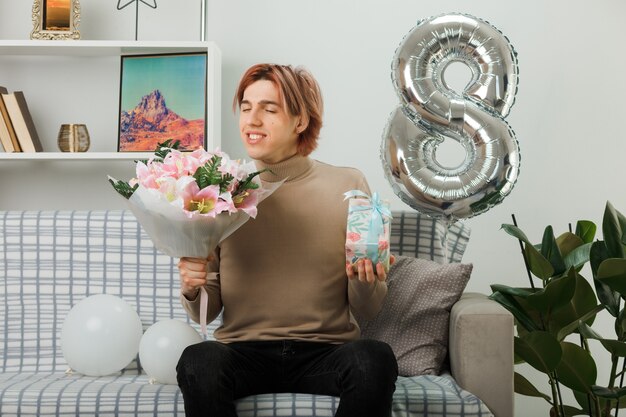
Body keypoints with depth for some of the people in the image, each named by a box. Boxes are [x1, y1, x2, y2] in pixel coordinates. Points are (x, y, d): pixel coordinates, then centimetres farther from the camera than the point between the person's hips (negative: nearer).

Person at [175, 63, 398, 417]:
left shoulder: (348, 186, 1)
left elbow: (368, 309, 5)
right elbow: (207, 311, 9)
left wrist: (364, 280, -16)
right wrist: (192, 290, -13)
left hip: (326, 351, 0)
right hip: (243, 351, 0)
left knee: (375, 359, -31)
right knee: (198, 362, -32)